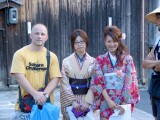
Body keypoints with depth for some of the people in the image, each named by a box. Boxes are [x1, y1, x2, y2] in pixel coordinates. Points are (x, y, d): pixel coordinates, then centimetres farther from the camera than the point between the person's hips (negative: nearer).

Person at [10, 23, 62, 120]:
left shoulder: (52, 56, 6)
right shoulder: (20, 54, -1)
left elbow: (55, 79, 1)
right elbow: (19, 77, -10)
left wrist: (45, 95, -16)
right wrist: (35, 94, -19)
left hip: (46, 104, 2)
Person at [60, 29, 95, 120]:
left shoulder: (93, 61, 2)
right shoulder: (66, 61, 0)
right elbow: (65, 84, -3)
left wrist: (88, 101, -12)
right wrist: (73, 101, -10)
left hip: (88, 100, 0)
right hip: (70, 101, 0)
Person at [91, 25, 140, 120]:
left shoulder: (127, 59, 1)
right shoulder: (100, 60, 3)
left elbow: (130, 82, -4)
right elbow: (99, 82, -3)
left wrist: (124, 103, -13)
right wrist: (109, 100, -14)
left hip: (123, 102, 0)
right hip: (106, 102, 1)